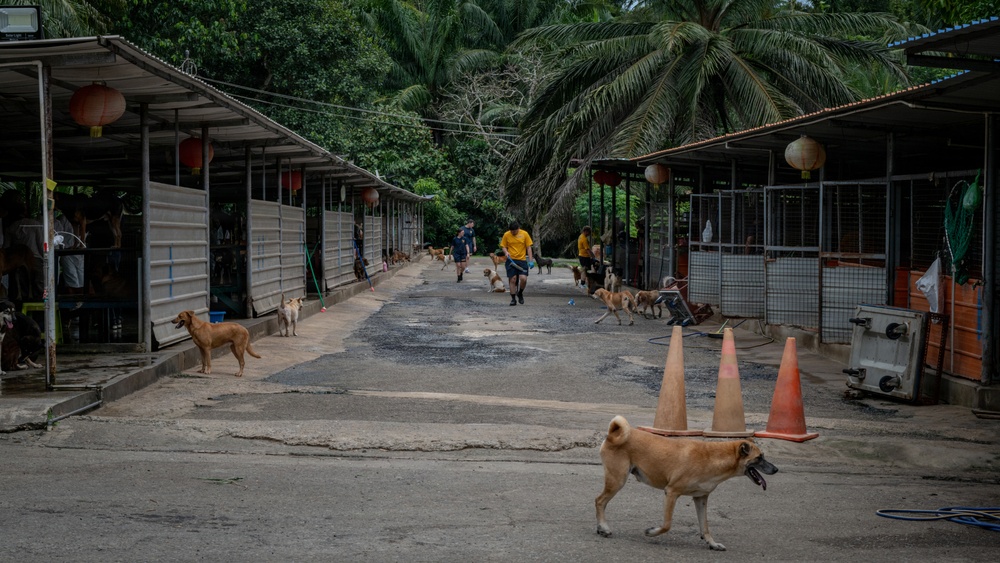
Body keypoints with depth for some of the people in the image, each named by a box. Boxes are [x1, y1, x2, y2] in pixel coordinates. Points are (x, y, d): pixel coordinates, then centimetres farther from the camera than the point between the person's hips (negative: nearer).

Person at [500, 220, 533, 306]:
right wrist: (506, 252, -14)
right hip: (511, 260, 0)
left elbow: (528, 247, 3)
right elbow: (503, 246, 9)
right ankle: (513, 299, 9)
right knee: (512, 280, -2)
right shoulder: (506, 235, 1)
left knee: (523, 279, -13)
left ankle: (520, 293, 15)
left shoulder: (525, 234, 0)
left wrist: (531, 260, -3)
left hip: (522, 260, 0)